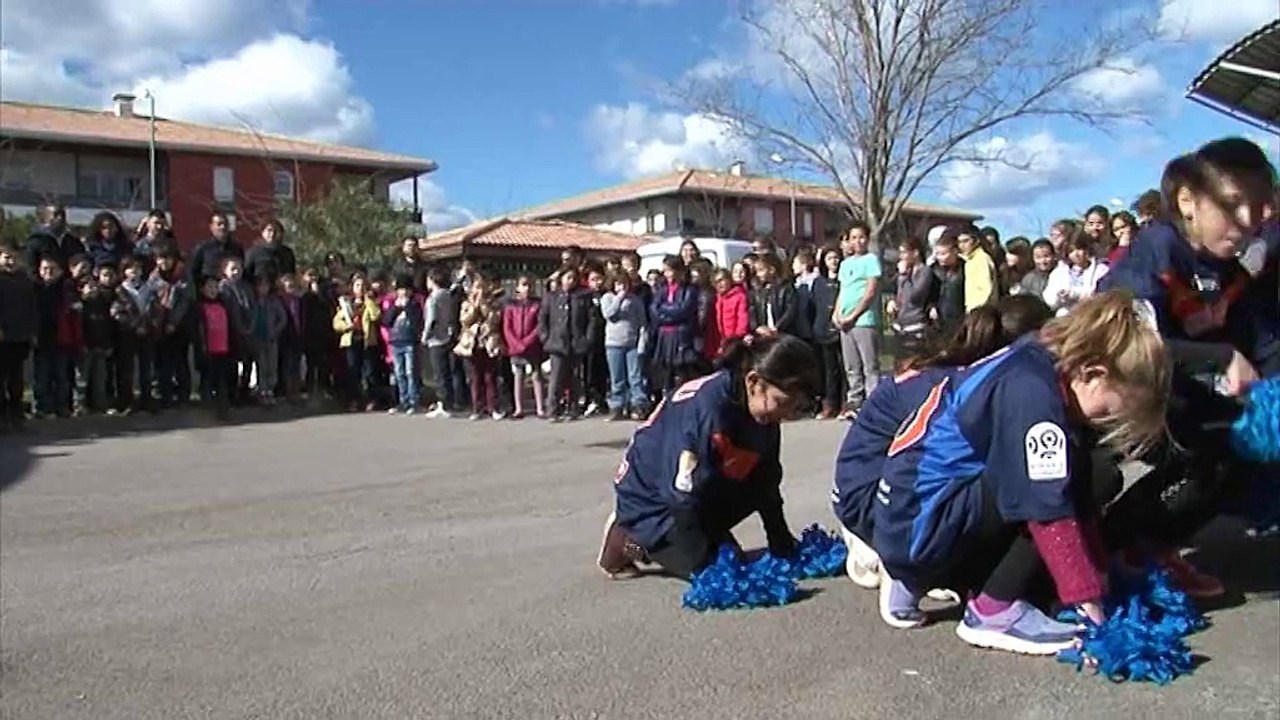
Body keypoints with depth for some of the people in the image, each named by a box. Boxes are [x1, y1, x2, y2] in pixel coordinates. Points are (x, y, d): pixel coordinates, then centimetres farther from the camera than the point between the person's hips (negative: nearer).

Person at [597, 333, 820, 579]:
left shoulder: (764, 417, -11)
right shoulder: (703, 407, -35)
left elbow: (766, 486, 1)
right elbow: (683, 496, -30)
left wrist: (783, 547, 2)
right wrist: (703, 562, -24)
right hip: (648, 498, -7)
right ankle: (628, 540, 5)